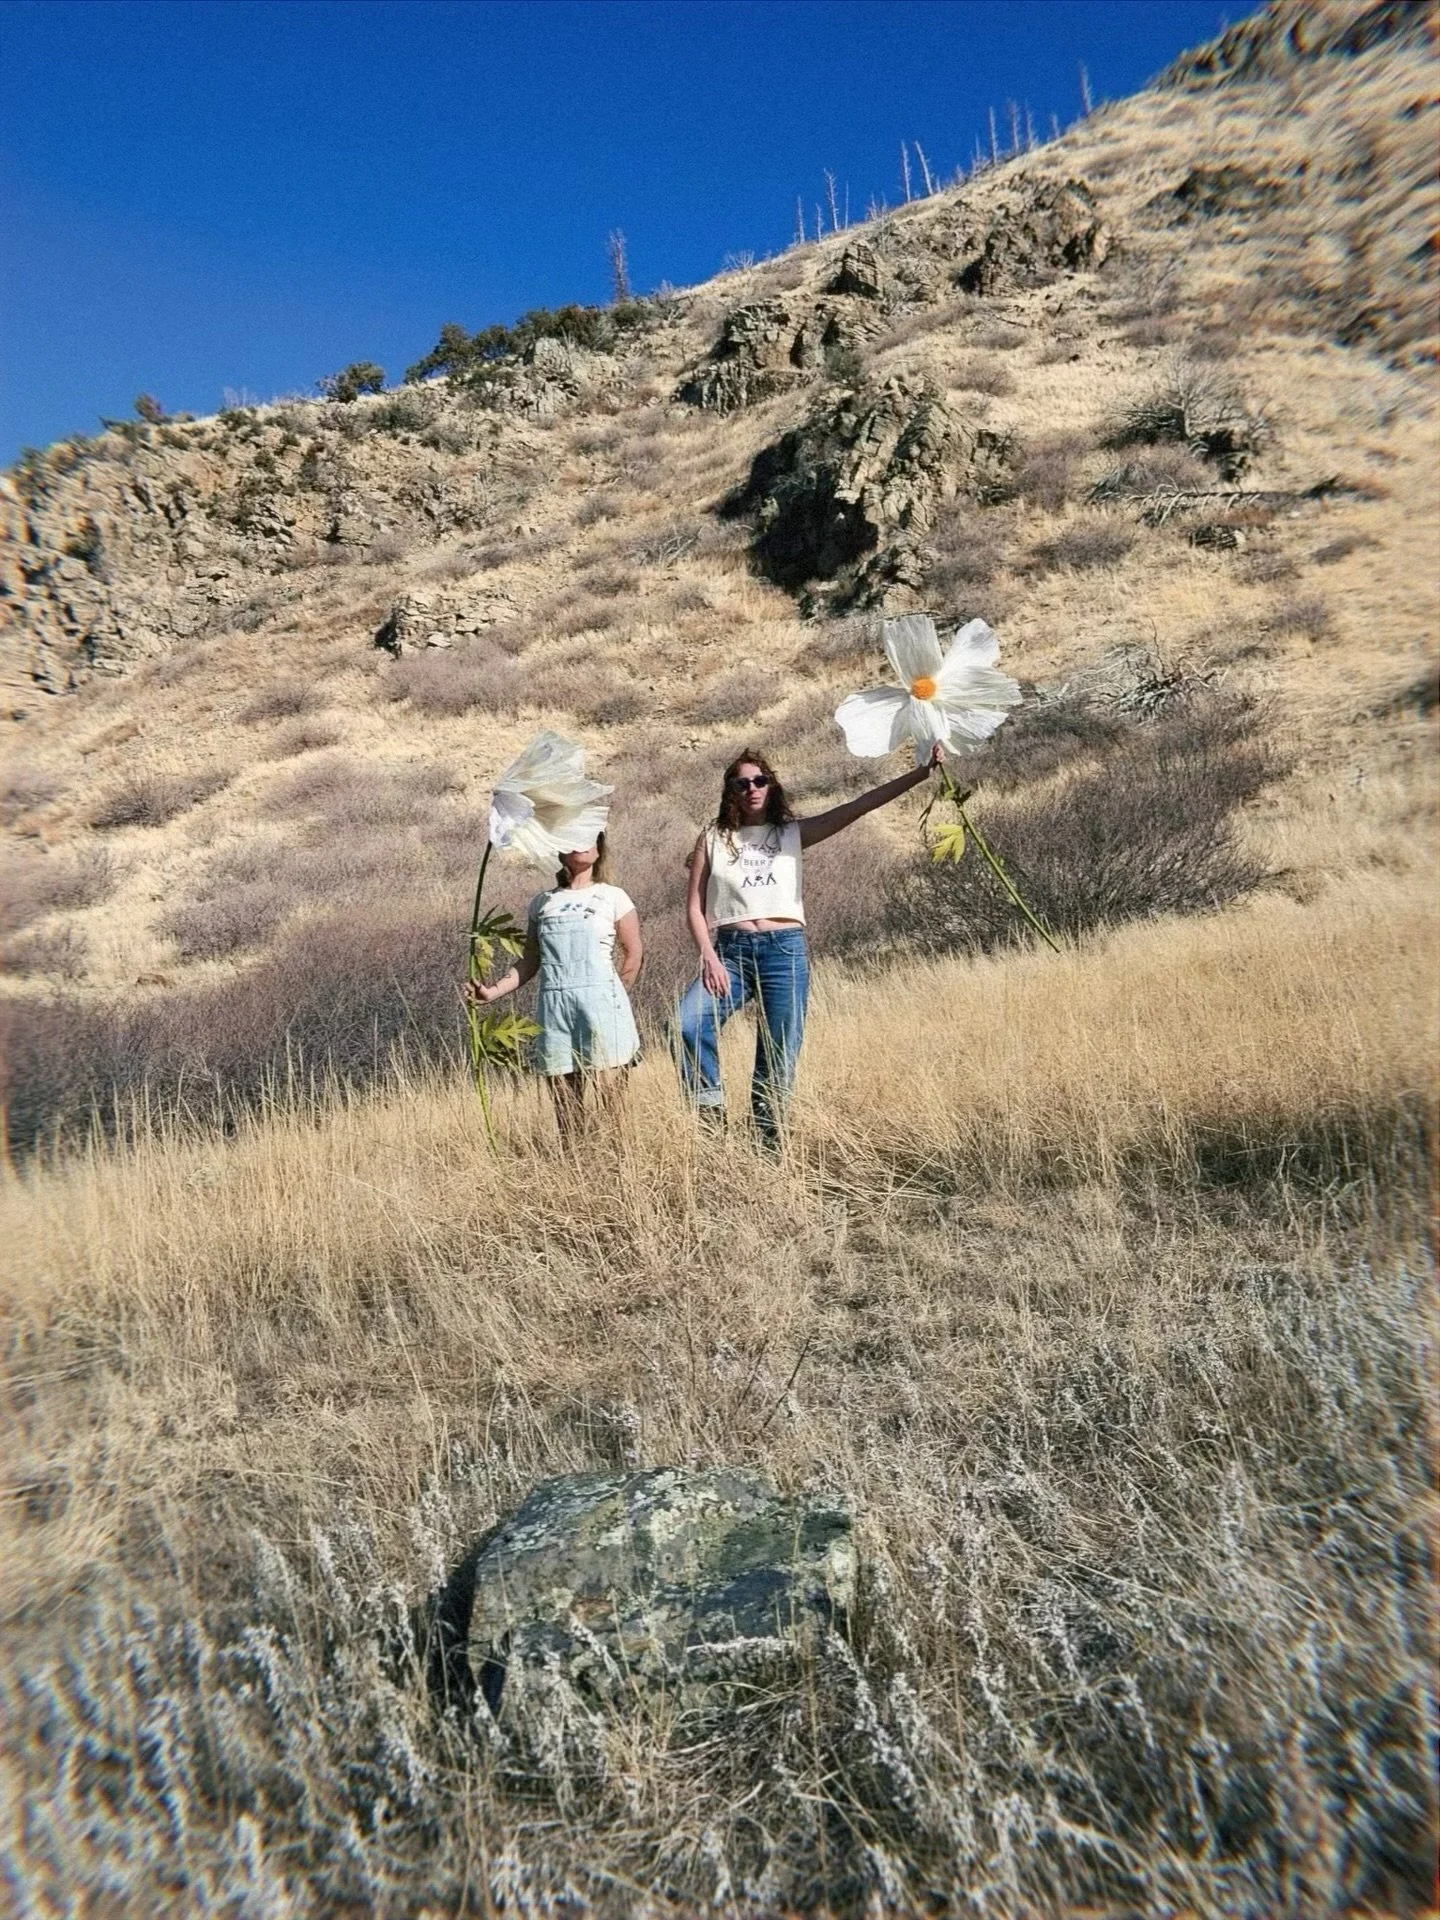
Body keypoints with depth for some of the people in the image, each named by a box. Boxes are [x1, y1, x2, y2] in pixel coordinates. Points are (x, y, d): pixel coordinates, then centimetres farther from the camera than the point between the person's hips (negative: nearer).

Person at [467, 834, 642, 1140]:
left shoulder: (612, 897, 6)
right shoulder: (541, 903, 15)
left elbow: (634, 954, 7)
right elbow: (530, 962, 13)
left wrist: (613, 999, 7)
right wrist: (494, 991, 1)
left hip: (600, 1003, -3)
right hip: (553, 1008, 3)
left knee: (610, 1109, -5)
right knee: (566, 1113, 4)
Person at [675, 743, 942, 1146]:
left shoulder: (793, 833, 10)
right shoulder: (713, 838, 10)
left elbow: (860, 805, 3)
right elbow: (695, 906, 6)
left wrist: (923, 772, -3)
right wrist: (709, 957, -9)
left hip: (785, 950, 0)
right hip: (731, 950, 0)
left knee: (779, 1060, 0)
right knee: (685, 1024, -24)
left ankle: (766, 1144, 11)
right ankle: (711, 1107, -8)